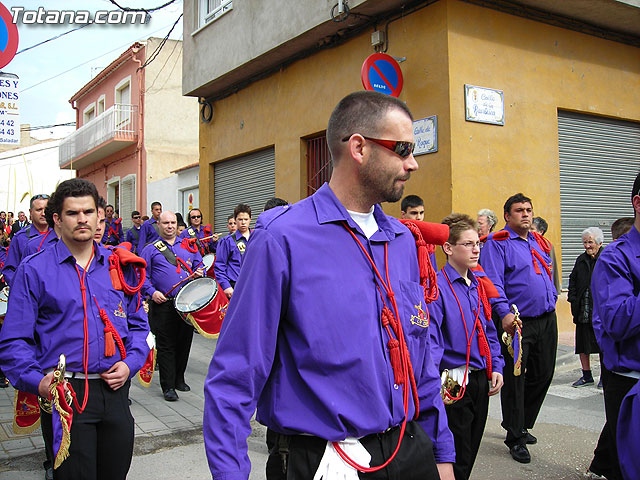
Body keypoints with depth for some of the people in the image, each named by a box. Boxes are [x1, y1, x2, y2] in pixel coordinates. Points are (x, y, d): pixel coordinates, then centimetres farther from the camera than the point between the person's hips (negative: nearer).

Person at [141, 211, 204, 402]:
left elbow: (199, 265, 22)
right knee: (166, 345, -1)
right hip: (163, 304, -3)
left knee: (184, 341, 10)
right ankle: (168, 386, 6)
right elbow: (142, 276, 2)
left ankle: (179, 379, 27)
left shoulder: (188, 247, 15)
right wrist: (152, 292, -12)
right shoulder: (151, 249, 5)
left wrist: (199, 273, -1)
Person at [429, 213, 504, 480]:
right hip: (455, 384, -7)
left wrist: (496, 367, 9)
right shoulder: (437, 287, -15)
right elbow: (430, 339, -23)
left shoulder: (478, 285, 9)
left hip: (482, 380, 7)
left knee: (472, 449, 18)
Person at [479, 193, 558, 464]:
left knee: (543, 375, 14)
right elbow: (493, 282, -18)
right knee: (514, 379, -1)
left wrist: (551, 302, 17)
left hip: (546, 321, 7)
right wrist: (504, 313, -29)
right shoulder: (497, 243, -7)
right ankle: (515, 437, 13)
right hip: (517, 322, -7)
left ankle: (521, 424, 34)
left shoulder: (540, 243, 16)